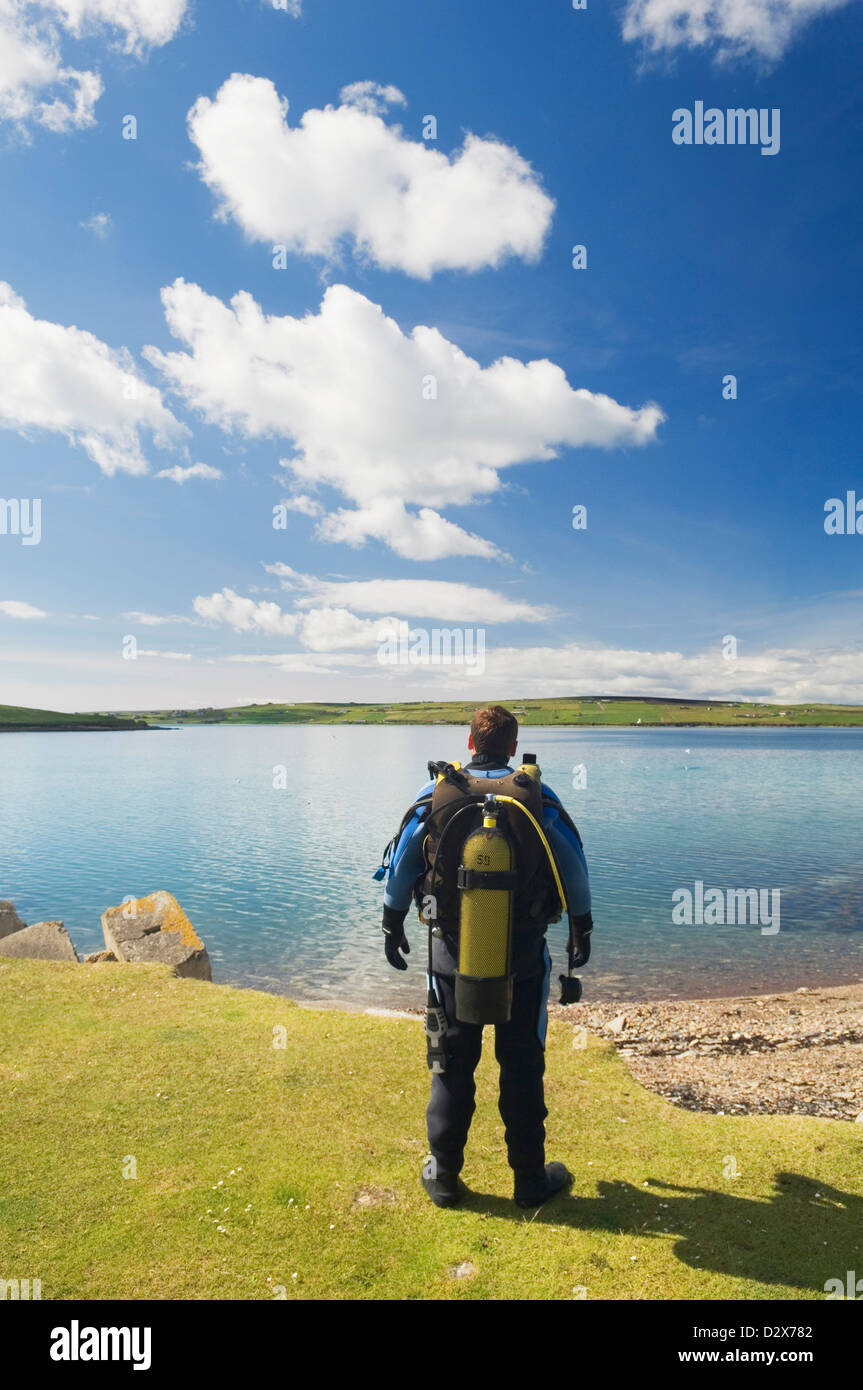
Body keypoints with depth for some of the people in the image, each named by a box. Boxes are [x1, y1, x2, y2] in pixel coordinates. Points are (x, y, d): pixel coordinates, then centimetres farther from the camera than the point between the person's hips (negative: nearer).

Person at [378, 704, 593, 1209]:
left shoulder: (436, 794, -5)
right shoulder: (539, 797, -7)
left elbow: (401, 866, 2)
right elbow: (575, 869, 0)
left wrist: (393, 926, 15)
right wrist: (582, 928, 15)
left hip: (454, 951, 1)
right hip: (524, 952, 0)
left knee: (451, 1062, 14)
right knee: (522, 1064, 14)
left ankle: (444, 1176, 27)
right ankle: (531, 1178, 26)